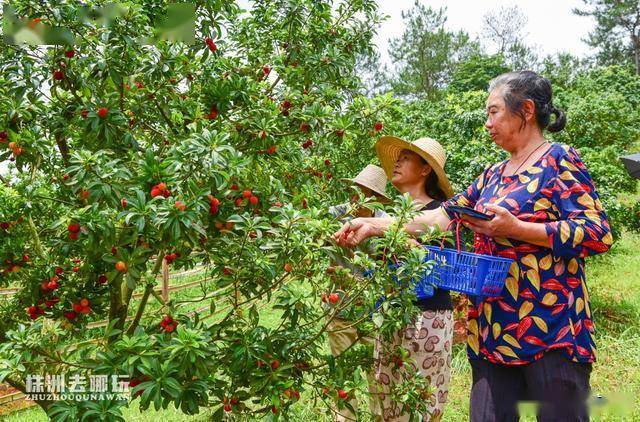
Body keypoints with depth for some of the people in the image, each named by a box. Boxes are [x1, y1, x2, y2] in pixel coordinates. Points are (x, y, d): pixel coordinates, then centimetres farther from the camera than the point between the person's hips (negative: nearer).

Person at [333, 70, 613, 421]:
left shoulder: (559, 160, -3)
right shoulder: (494, 175, 18)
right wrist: (376, 225, 9)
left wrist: (514, 228, -18)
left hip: (550, 328, -6)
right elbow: (444, 215, 15)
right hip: (493, 328, 7)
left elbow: (599, 234, -12)